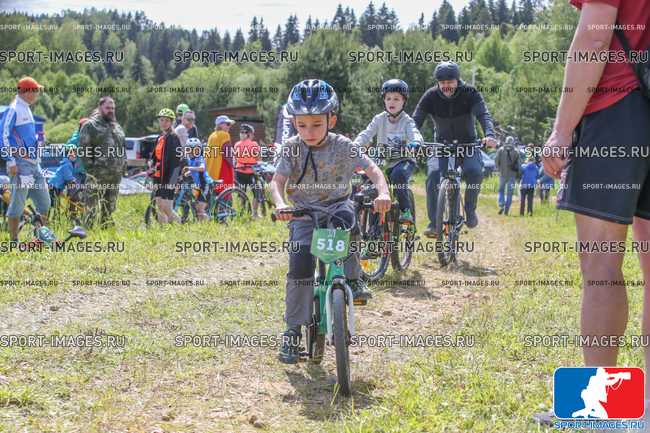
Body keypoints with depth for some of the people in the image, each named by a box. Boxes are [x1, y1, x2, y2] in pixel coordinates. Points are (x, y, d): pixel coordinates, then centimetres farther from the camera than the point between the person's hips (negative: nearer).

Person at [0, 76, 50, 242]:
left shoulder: (26, 109, 18)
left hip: (33, 163, 9)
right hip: (21, 163, -9)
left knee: (44, 202, 10)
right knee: (18, 203, -5)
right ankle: (14, 241, 0)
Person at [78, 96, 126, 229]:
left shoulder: (116, 126, 20)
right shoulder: (90, 125, -3)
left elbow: (123, 147, 26)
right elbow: (83, 148, -8)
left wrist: (124, 165, 16)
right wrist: (90, 167, -14)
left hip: (116, 174, 7)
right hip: (98, 174, -7)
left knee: (110, 205, 13)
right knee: (92, 203, -10)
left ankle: (106, 225, 21)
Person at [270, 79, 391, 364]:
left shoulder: (342, 146, -8)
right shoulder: (292, 148, -7)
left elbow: (372, 170, -15)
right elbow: (278, 181, -15)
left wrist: (383, 193, -37)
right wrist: (280, 204, -38)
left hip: (336, 204, 0)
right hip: (304, 212, 0)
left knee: (345, 216, -37)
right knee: (300, 264, -17)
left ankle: (352, 279, -20)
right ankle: (293, 330, -7)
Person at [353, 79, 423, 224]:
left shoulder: (407, 121, -2)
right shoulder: (379, 119, 5)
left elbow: (414, 133, -21)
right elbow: (366, 134, -7)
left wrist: (415, 142, -46)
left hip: (404, 160, -4)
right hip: (383, 163, 4)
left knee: (398, 174, -37)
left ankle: (406, 211, -23)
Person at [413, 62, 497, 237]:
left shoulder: (470, 93, -15)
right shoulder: (430, 96, -11)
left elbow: (483, 114, -29)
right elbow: (416, 120, -20)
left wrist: (489, 135, -50)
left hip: (468, 143, -1)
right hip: (442, 144, 1)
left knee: (474, 172, -30)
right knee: (433, 174, -27)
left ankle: (470, 210, -4)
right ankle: (434, 223, -23)